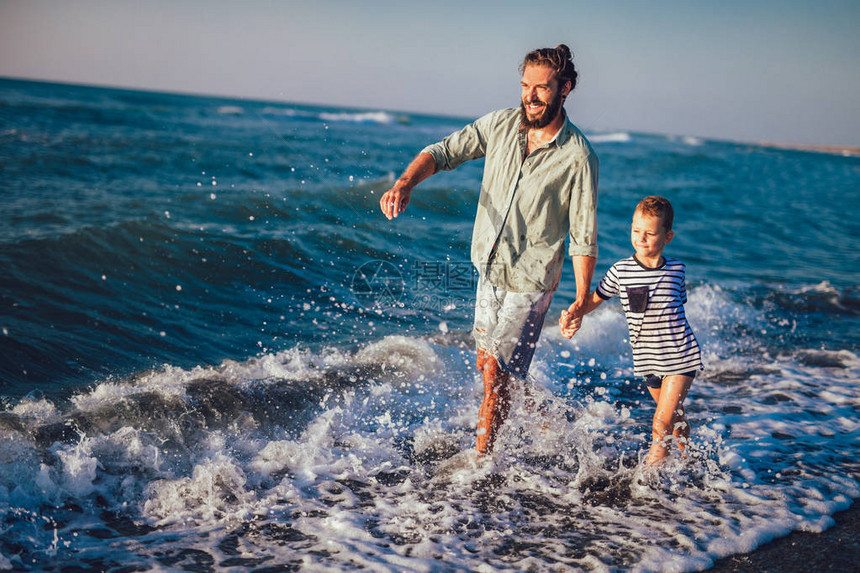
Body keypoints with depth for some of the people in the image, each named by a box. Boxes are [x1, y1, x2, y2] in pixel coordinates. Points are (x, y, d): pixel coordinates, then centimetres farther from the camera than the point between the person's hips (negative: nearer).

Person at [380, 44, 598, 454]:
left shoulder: (578, 156, -16)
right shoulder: (501, 125, -3)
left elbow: (584, 236, -12)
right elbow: (443, 152, -2)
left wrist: (582, 299, -14)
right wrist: (405, 182, -22)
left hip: (530, 281, -6)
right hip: (489, 267, 6)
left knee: (495, 371, -7)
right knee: (486, 362, 18)